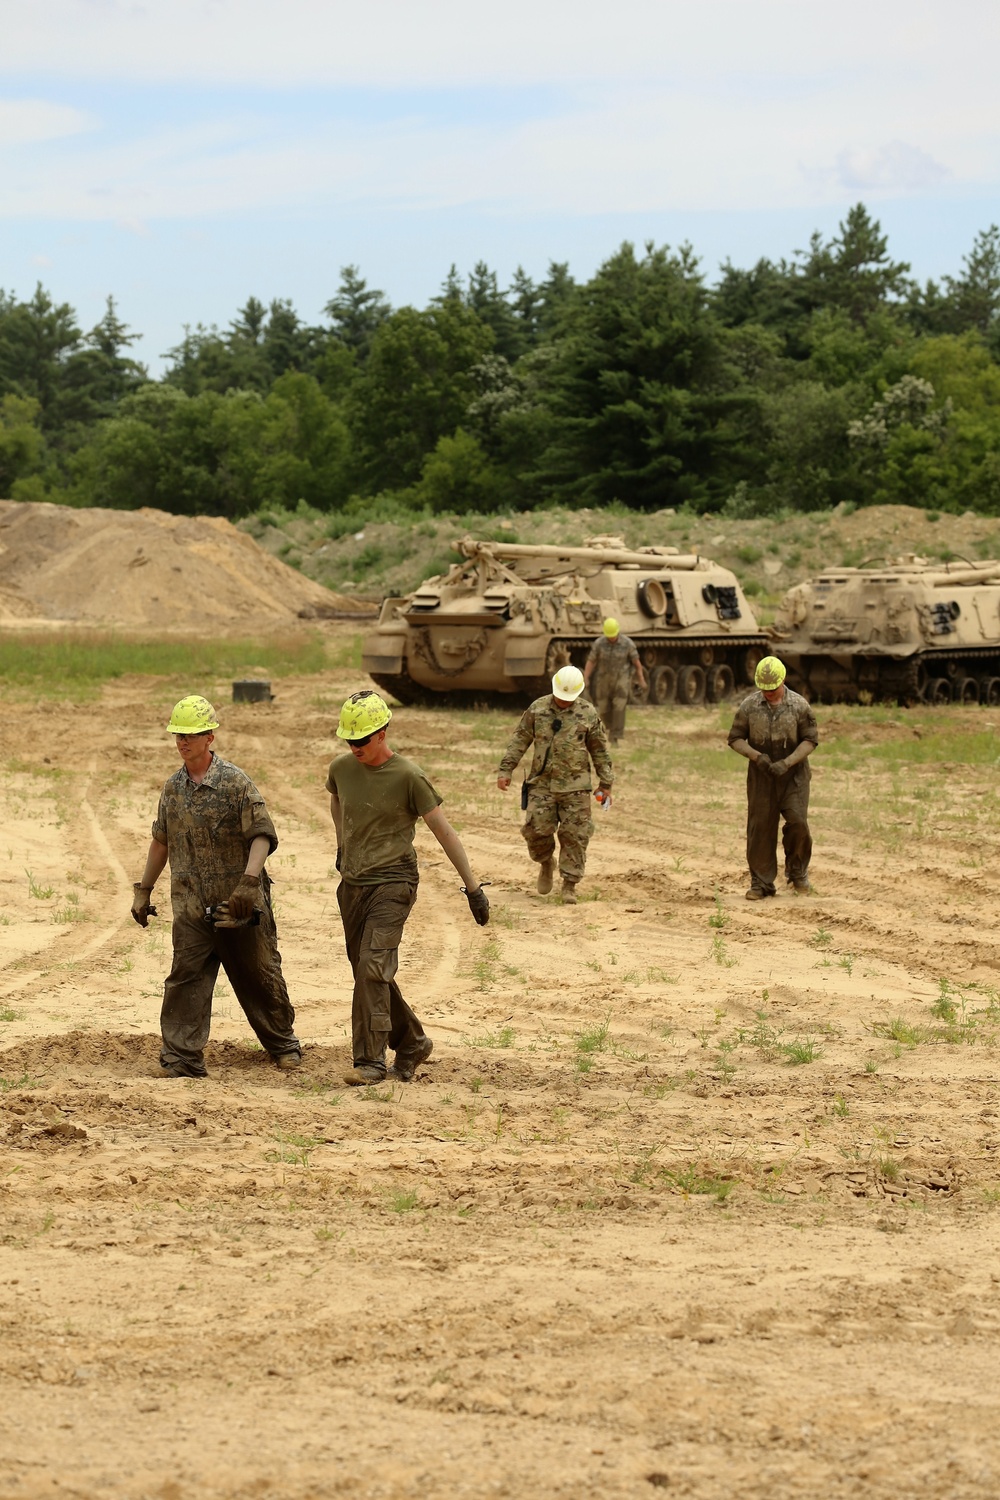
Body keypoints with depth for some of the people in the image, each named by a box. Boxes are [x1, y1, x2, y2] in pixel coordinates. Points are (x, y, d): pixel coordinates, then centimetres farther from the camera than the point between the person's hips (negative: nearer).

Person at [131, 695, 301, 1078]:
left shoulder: (236, 783, -9)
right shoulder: (173, 788, 8)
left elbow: (261, 835, -15)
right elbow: (161, 842, 20)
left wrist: (249, 882, -29)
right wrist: (143, 889, 20)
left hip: (239, 906, -4)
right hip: (191, 908, 4)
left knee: (259, 975, 9)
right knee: (185, 979, -6)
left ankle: (283, 1044, 28)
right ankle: (181, 1059, -3)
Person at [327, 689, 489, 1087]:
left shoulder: (408, 777, -13)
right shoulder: (342, 768, 2)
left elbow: (443, 831, -10)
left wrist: (473, 886, -10)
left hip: (392, 884, -6)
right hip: (351, 884, 6)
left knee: (373, 967, -20)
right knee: (367, 974, 10)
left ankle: (371, 1060, -18)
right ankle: (411, 1043, 27)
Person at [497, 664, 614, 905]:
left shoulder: (588, 713, 1)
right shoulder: (538, 709, 3)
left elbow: (600, 751, 7)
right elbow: (519, 740, 7)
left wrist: (605, 783, 8)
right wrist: (506, 769, 2)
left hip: (575, 787, -1)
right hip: (542, 784, 1)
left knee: (574, 836, -3)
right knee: (536, 829, -6)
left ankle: (570, 885, 5)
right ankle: (546, 863, 25)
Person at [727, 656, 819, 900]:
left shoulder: (799, 705, -5)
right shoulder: (749, 706, -1)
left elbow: (810, 739, -4)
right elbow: (735, 738, 3)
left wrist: (787, 762, -17)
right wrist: (756, 756, -15)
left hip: (793, 776, -1)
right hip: (761, 775, 1)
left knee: (797, 822, -11)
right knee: (760, 828, 1)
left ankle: (798, 872, 14)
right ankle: (761, 883, 11)